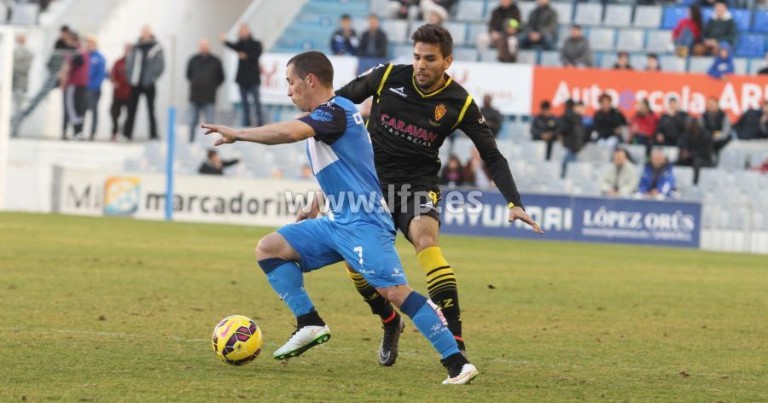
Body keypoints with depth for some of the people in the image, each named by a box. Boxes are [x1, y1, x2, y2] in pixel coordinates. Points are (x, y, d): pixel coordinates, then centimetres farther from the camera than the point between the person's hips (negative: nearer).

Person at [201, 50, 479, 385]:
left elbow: (289, 132, -31)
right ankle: (309, 324, 0)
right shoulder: (327, 115, 18)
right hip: (340, 222, 10)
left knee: (394, 291, -21)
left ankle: (457, 363, -21)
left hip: (364, 223, -10)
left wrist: (236, 134, -21)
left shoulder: (335, 111, -13)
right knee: (269, 249, 7)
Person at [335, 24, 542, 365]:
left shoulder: (459, 104, -8)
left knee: (426, 239, -31)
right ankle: (390, 324, 25)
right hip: (372, 180, 3)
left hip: (417, 184, -2)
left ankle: (455, 343, -36)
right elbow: (342, 99, 9)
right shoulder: (389, 77, -7)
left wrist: (514, 203, -13)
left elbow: (492, 157, -3)